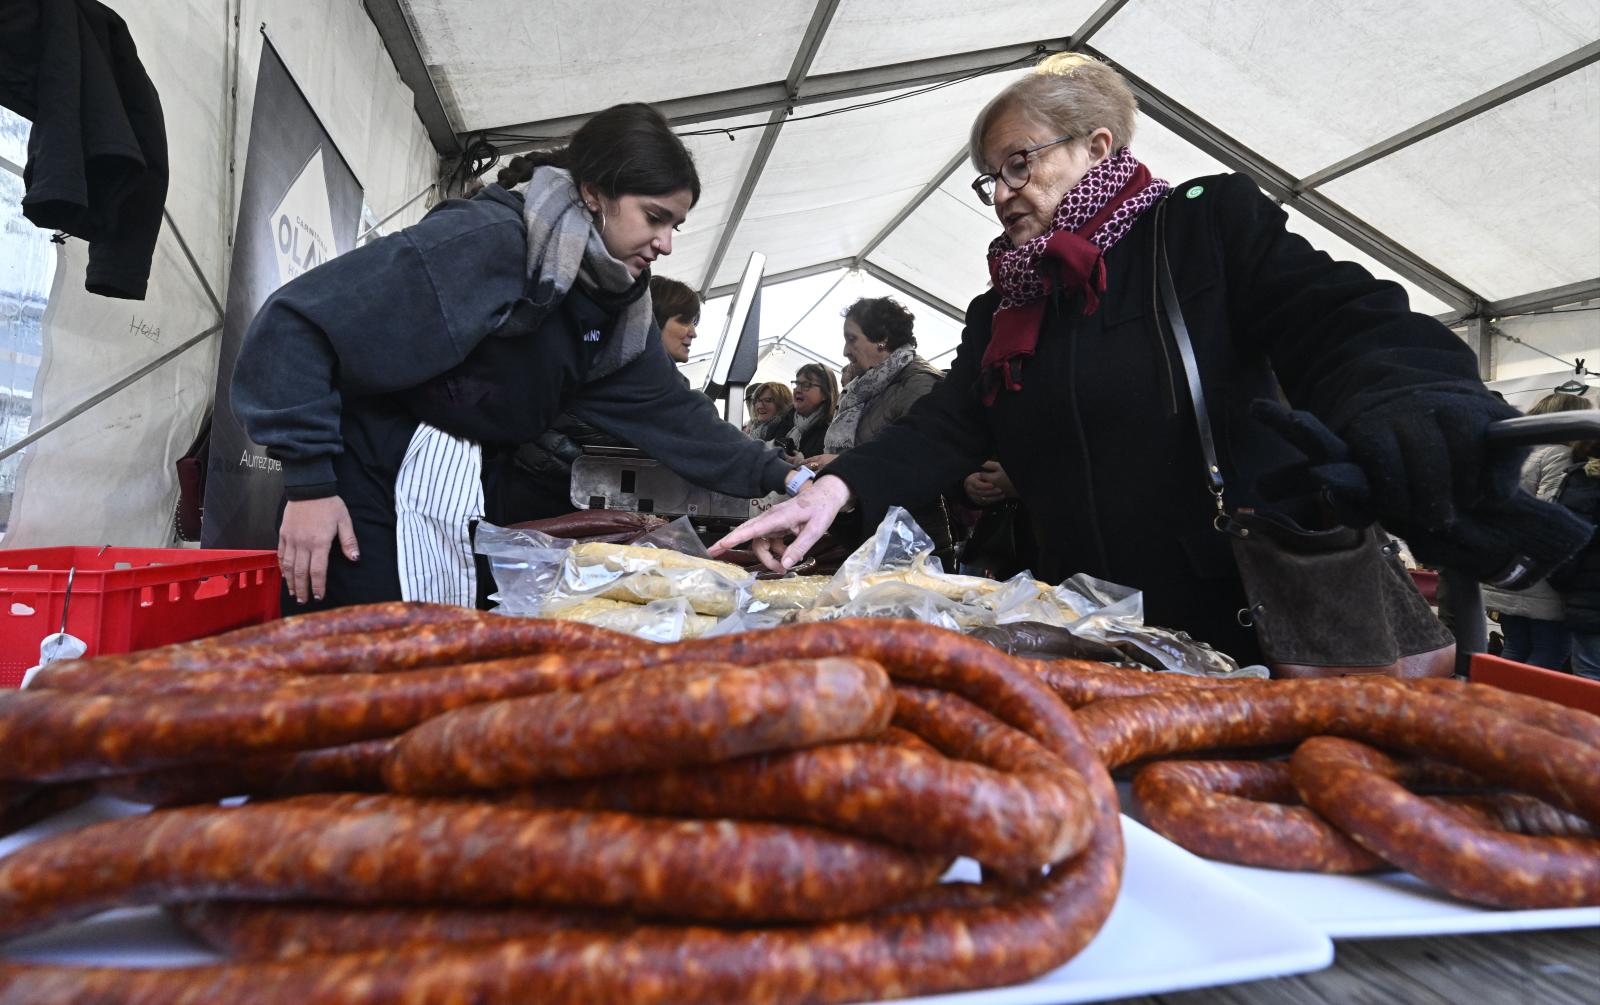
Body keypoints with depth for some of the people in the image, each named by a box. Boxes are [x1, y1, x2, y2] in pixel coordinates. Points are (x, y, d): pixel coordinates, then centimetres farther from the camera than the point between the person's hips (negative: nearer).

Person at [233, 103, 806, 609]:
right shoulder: (486, 239, -20)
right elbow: (297, 320, -19)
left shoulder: (613, 304, 3)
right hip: (370, 498, -7)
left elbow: (671, 415, 6)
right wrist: (308, 482, -21)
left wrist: (779, 476, -2)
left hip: (476, 508, 7)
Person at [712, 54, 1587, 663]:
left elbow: (1348, 329, -13)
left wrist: (1404, 414, -36)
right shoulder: (1000, 313, 13)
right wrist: (838, 487, -18)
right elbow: (943, 430, 0)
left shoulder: (1210, 225, 0)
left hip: (1244, 628, -3)